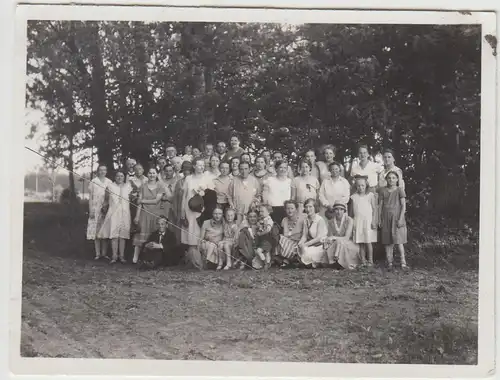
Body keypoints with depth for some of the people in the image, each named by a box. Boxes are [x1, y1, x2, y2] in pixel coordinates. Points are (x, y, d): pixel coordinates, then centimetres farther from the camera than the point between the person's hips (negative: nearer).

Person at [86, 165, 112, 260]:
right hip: (95, 209, -2)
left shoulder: (109, 182, 10)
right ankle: (97, 254, 2)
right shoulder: (93, 182, 4)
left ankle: (104, 253, 5)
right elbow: (90, 197, 3)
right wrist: (91, 211, -4)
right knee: (96, 232, -2)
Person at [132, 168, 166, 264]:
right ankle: (135, 258, -9)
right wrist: (137, 216, -2)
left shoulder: (160, 187, 5)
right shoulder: (143, 187, 10)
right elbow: (139, 203, 5)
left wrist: (143, 201, -2)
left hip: (155, 214, -1)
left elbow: (156, 201, -4)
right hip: (144, 214, 1)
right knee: (141, 235, -7)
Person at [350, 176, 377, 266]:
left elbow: (374, 209, -2)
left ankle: (370, 260, 5)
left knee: (368, 242, -3)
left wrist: (373, 221, -8)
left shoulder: (370, 195, 0)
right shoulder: (354, 197, 8)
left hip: (368, 221, -3)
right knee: (360, 243, 3)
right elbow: (352, 211, 11)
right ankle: (363, 260, 8)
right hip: (357, 222, 3)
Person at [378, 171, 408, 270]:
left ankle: (403, 262, -4)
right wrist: (379, 219, 4)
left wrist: (400, 218, -10)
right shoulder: (383, 190, 7)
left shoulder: (400, 190, 1)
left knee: (398, 241, -7)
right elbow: (380, 205, 8)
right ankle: (389, 262, 7)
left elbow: (403, 205, -2)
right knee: (388, 242, 3)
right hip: (386, 218, 2)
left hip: (397, 217, -2)